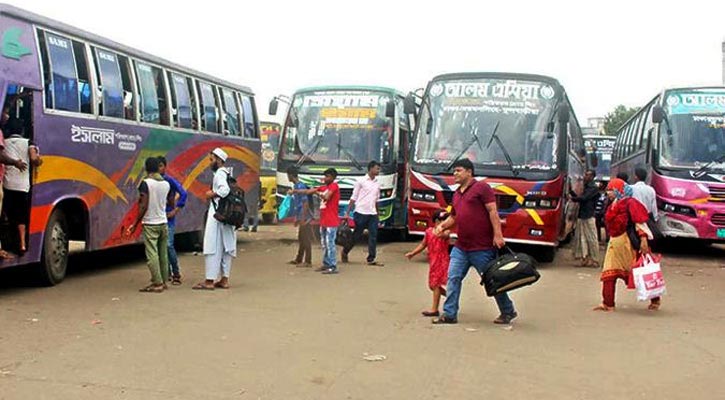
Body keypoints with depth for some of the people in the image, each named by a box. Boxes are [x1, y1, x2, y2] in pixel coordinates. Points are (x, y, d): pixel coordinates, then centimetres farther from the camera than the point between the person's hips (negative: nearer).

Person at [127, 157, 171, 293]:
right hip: (163, 223, 6)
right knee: (163, 254, 10)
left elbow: (143, 206, -16)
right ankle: (164, 281, 15)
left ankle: (157, 283, -6)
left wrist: (135, 224, -10)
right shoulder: (166, 184, 6)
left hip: (150, 224, -6)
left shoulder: (145, 183, -12)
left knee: (152, 254, -4)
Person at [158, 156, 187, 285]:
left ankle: (176, 274, 0)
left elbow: (183, 193, -13)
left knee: (168, 245, -10)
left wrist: (176, 210, -11)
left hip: (168, 217, -5)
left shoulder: (170, 180, -7)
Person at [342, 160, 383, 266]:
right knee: (356, 235, 5)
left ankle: (371, 259, 4)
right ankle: (345, 252, 26)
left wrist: (377, 215, 17)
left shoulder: (377, 183, 12)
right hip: (361, 213, -5)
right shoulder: (361, 181, -4)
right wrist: (347, 212, -7)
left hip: (372, 214, 5)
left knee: (373, 237, -1)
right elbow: (353, 198, -3)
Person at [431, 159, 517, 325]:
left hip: (482, 248, -7)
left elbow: (492, 211, -14)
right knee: (453, 278, 0)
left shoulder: (481, 187, -7)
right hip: (461, 247, 7)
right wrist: (442, 225, 5)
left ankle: (508, 312, 21)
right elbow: (454, 217, 24)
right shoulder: (457, 194, 16)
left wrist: (498, 235, -21)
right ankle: (449, 314, 6)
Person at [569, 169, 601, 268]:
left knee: (591, 238, -4)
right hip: (582, 216, 9)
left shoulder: (593, 188, -9)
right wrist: (571, 192, 11)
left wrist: (573, 198, -5)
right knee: (582, 237, 7)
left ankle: (595, 260, 2)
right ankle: (585, 258, 12)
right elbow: (581, 199, 19)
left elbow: (583, 198, -18)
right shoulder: (586, 187, 19)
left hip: (588, 216, -9)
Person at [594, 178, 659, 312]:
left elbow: (640, 221, -18)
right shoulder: (613, 205, 15)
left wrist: (643, 238, -26)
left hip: (627, 242, -8)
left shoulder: (629, 202, -11)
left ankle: (655, 300, 17)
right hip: (614, 242, 9)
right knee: (609, 273, 3)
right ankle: (608, 304, 7)